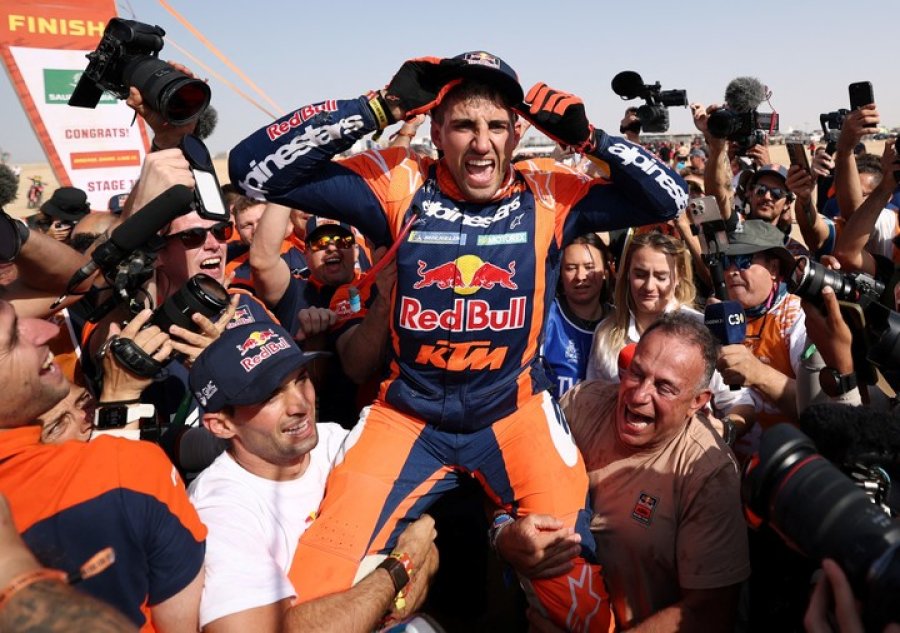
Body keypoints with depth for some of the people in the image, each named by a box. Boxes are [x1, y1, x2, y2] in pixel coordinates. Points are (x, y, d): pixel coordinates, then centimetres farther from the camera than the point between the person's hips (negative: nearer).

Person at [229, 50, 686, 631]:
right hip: (410, 412, 0)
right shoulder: (400, 185, -11)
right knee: (319, 581, -7)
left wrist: (587, 138, -15)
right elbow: (253, 169, -15)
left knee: (572, 568, -4)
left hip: (515, 410, 1)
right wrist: (378, 109, -22)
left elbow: (669, 199, -2)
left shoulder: (548, 195, -6)